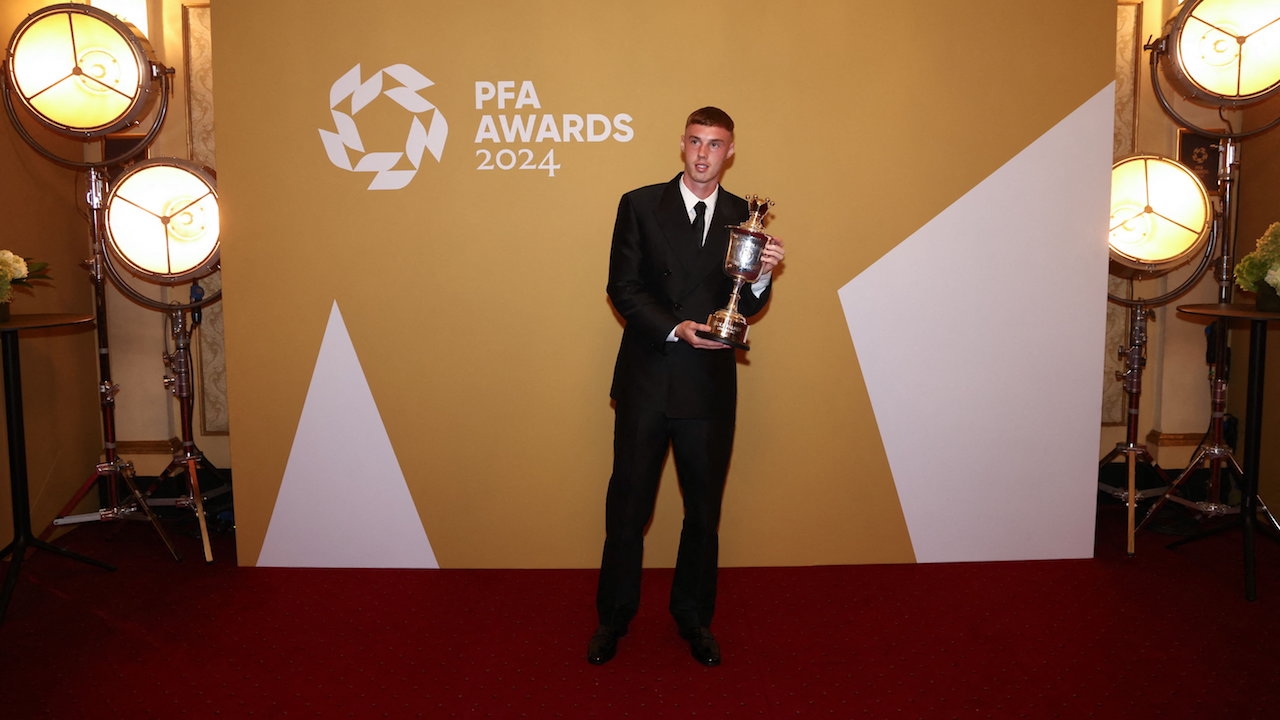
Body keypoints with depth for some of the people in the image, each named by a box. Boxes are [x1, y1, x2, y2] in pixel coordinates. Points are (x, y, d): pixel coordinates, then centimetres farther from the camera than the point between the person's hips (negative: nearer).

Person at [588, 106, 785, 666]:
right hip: (646, 378, -1)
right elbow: (622, 288, -4)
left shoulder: (745, 218, 5)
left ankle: (693, 615, 32)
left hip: (710, 383, 1)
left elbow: (746, 307, 3)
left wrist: (763, 276, -19)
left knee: (704, 506, 13)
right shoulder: (640, 205, 1)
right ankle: (613, 617, 27)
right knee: (628, 503, 8)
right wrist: (674, 328, -18)